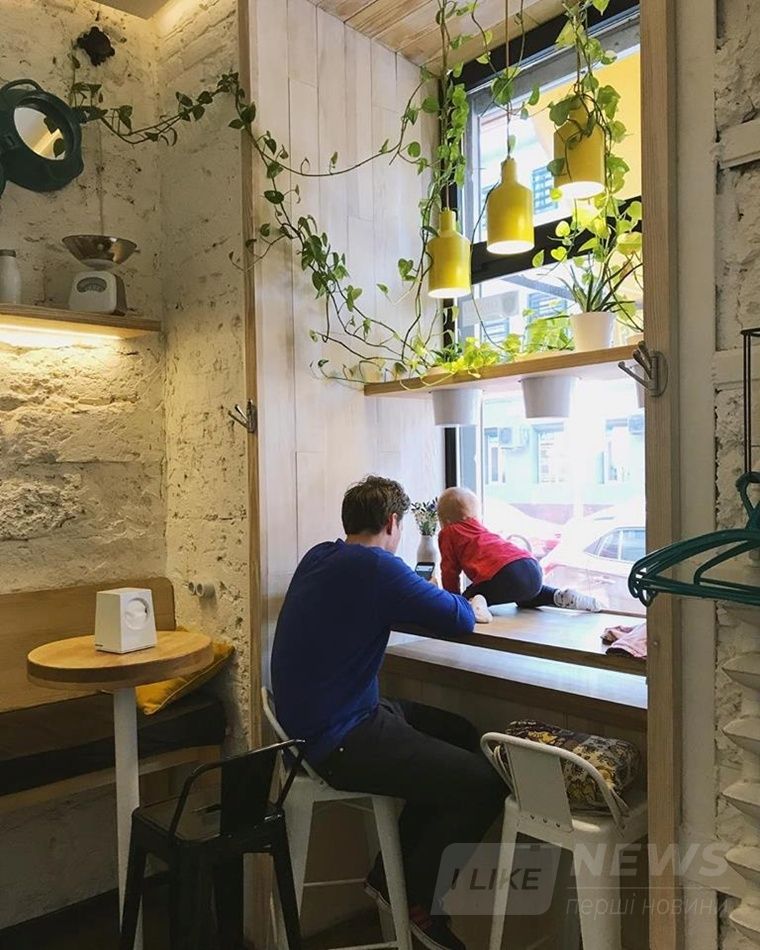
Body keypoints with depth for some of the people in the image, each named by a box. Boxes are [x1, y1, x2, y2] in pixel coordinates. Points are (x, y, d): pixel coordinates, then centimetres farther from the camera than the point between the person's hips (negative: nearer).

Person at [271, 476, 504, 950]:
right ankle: (418, 901, 15)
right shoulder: (375, 567, -21)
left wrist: (432, 597, 18)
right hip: (339, 743, -10)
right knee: (484, 782, -10)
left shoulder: (319, 557, 7)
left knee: (462, 735, 19)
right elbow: (461, 621, -16)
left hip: (314, 720, 10)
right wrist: (465, 603, 7)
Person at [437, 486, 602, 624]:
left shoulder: (447, 533, 15)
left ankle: (474, 604, -25)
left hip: (503, 574, -7)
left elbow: (449, 570, 11)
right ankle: (560, 596, 12)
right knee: (525, 597, 36)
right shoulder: (480, 528, 34)